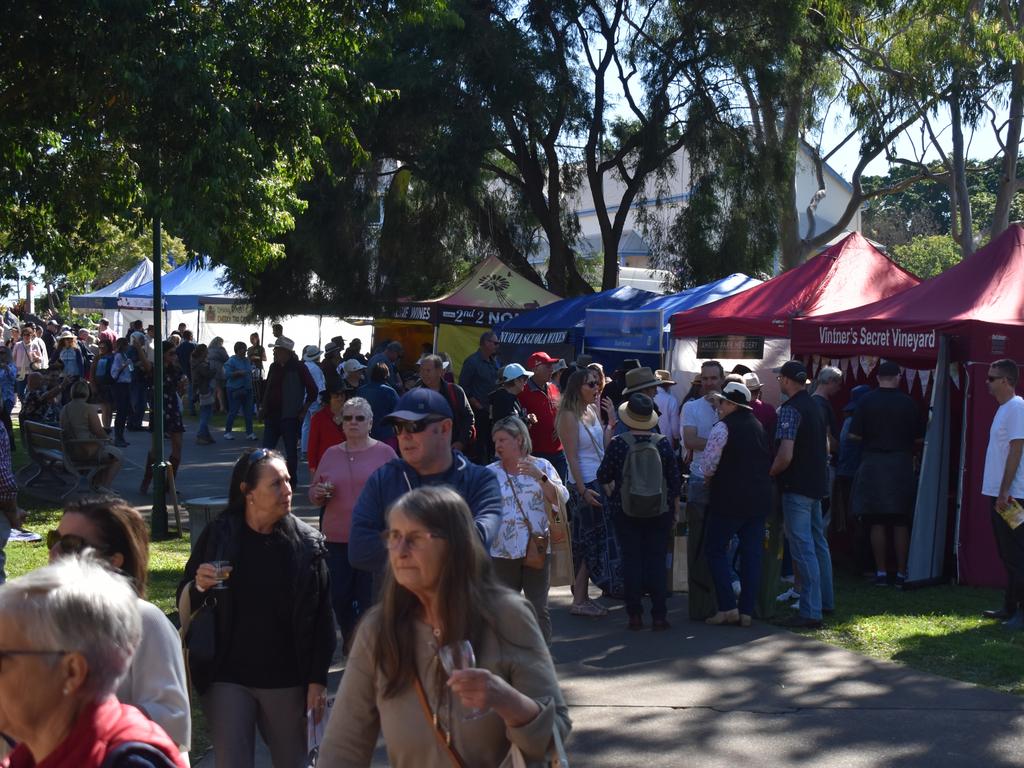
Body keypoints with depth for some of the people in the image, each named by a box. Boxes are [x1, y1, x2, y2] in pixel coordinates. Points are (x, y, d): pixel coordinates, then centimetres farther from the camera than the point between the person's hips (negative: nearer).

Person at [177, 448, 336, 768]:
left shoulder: (308, 544, -4)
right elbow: (184, 608, 2)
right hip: (227, 679, 0)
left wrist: (318, 680, -4)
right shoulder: (218, 537, -4)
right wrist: (198, 586, -19)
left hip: (287, 681, 0)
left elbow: (321, 619, -2)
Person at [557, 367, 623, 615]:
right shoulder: (570, 416, -12)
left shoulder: (592, 412, 12)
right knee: (592, 542, -5)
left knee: (589, 543, 10)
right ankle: (579, 600, 1)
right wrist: (583, 490, -20)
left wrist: (611, 421, 1)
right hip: (584, 485, -8)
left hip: (600, 482, 8)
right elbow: (572, 457, -15)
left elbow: (604, 446, 10)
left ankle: (581, 596, 16)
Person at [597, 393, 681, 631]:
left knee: (631, 560, 6)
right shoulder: (663, 443, -5)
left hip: (626, 513, -1)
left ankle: (635, 615, 6)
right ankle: (659, 616, 5)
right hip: (660, 512, 1)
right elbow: (675, 481, 0)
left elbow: (603, 477, -2)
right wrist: (673, 509, 13)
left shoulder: (618, 443, -10)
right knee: (657, 561, 6)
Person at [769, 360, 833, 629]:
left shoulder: (790, 409, -17)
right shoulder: (815, 407, 12)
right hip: (816, 484, 9)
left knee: (803, 548, -8)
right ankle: (825, 601, 29)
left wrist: (769, 474, -9)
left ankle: (811, 612, -8)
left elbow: (785, 455, -24)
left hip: (796, 486, -9)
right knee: (818, 543, 18)